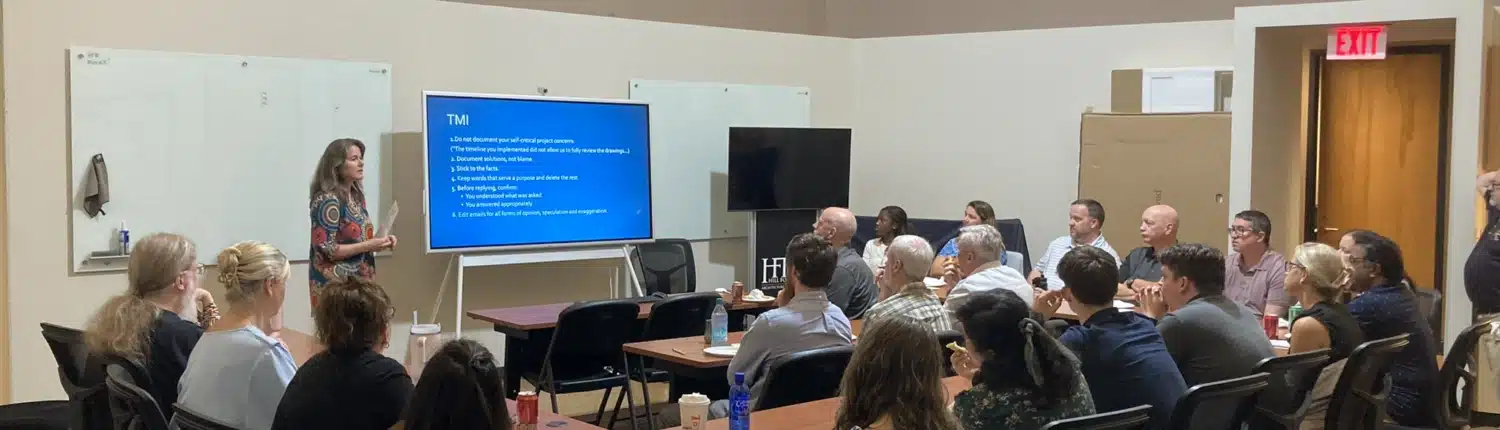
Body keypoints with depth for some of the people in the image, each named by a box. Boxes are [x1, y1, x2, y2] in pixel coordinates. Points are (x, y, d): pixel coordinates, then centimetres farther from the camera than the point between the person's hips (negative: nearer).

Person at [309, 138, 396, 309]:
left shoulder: (356, 197, 10)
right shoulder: (328, 200, -14)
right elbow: (325, 250, -19)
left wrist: (378, 242, 2)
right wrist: (369, 246, -20)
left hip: (360, 281, 8)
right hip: (335, 285, -8)